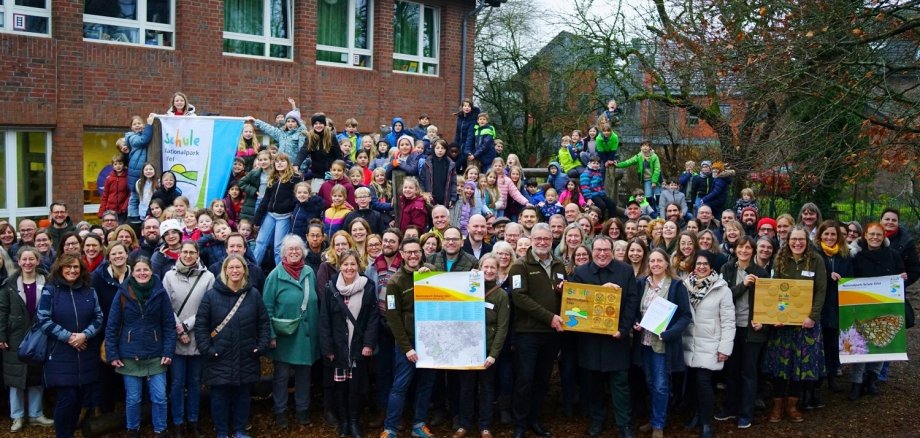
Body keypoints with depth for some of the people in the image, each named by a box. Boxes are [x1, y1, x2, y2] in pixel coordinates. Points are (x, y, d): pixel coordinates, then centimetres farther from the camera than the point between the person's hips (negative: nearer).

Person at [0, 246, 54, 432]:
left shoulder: (46, 283, -1)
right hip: (16, 337, -1)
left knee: (37, 377, 9)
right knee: (16, 376, 5)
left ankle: (35, 414, 20)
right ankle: (17, 416, 16)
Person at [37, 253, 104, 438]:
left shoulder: (89, 291, 9)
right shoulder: (50, 290, -2)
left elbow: (99, 317, 6)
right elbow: (43, 319, -8)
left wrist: (85, 334, -12)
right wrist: (67, 336, -14)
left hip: (86, 355, 4)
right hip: (61, 355, -4)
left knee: (81, 397, 5)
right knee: (67, 398, -7)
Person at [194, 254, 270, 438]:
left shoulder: (253, 294, 1)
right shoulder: (211, 295, -6)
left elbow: (263, 322, 7)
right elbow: (200, 324, -4)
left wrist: (262, 346, -2)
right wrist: (206, 349, -11)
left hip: (246, 358, 2)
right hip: (219, 359, -2)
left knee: (242, 395, 12)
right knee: (220, 397, 7)